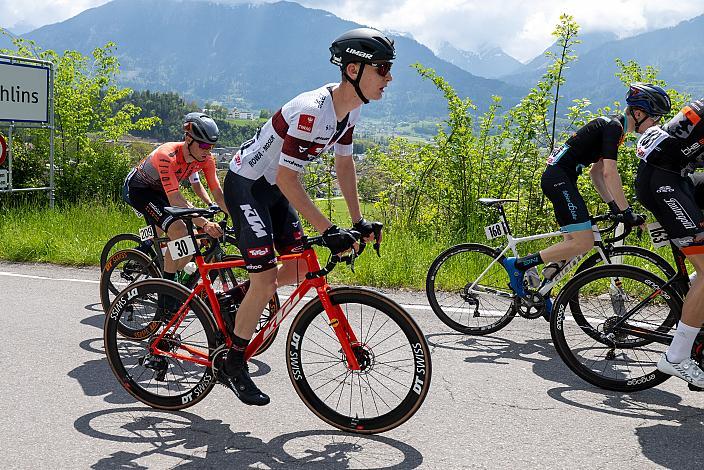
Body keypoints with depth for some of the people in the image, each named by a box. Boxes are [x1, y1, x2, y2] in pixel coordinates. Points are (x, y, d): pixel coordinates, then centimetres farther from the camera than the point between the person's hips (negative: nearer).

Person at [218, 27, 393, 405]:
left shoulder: (350, 108, -3)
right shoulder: (312, 110, -31)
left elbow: (344, 162, 8)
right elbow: (287, 177, -31)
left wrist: (358, 221, 6)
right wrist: (328, 231, -31)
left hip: (273, 190, 9)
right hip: (246, 186, -9)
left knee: (302, 268, 5)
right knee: (266, 282, -9)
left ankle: (236, 300, 27)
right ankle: (233, 366, 7)